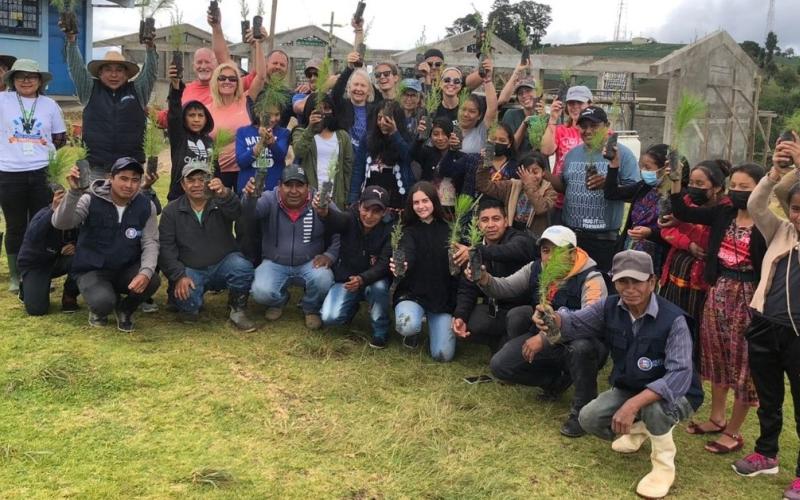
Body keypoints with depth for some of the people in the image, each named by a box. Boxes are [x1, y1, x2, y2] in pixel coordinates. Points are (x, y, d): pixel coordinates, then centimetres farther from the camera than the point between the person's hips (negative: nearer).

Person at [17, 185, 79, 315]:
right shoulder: (44, 214, -27)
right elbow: (33, 237, -48)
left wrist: (75, 247, -26)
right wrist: (53, 211, -58)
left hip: (57, 260, 4)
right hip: (33, 264, -4)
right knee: (37, 309, -21)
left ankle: (69, 297, -4)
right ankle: (27, 288, 16)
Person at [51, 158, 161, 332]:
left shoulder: (146, 206, -4)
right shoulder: (91, 201, -12)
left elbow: (150, 243, -6)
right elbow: (60, 223, -25)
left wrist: (146, 271, -26)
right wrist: (74, 191, -41)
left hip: (127, 270, 3)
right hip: (92, 270, -3)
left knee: (152, 280, -29)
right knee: (104, 302, -33)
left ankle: (125, 309, 6)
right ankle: (100, 309, 10)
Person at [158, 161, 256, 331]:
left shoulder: (220, 203, -1)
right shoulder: (171, 211, 2)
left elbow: (235, 212, -27)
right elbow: (166, 247, -3)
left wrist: (225, 194, -51)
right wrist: (179, 276, -18)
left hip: (223, 264, 0)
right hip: (191, 270, 0)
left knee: (242, 266, -32)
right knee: (186, 301, -28)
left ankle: (237, 311, -8)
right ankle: (191, 307, 12)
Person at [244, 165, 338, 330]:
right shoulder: (270, 200, -12)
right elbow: (251, 211, -34)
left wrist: (330, 255, -16)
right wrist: (250, 197, -57)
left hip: (309, 264, 0)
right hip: (275, 264, 0)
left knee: (323, 280, -31)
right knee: (261, 292, -25)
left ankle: (311, 308, 6)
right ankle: (278, 301, 15)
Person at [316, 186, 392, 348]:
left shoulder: (388, 231, -15)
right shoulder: (350, 220, -14)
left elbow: (384, 264, -24)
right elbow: (336, 219, -38)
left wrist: (362, 279, -43)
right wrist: (324, 212, -64)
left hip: (373, 281, -1)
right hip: (345, 279, 1)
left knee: (379, 286, -36)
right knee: (329, 318, -20)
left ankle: (380, 331, -10)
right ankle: (353, 306, 16)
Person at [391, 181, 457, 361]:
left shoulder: (448, 230, 5)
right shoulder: (408, 231, 0)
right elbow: (407, 256, -23)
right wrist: (399, 268, -46)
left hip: (442, 297, 1)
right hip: (412, 293, -1)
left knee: (443, 355, -11)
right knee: (407, 325, -35)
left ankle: (432, 322, 23)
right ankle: (413, 330, 6)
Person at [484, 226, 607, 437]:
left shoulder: (590, 278, -21)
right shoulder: (535, 269, -2)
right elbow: (505, 287, -2)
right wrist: (485, 279, -26)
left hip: (579, 342, -6)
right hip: (546, 345, 6)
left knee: (582, 347, -42)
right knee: (499, 365, -11)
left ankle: (582, 409, -15)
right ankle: (557, 380, 12)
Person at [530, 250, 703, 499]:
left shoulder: (673, 320, -29)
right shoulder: (609, 307, -11)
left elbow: (680, 375, -38)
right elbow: (575, 322, -1)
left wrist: (634, 404, -48)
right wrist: (551, 320, -28)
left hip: (674, 395, -6)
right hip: (627, 389, 6)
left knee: (652, 408, -38)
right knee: (589, 418, -12)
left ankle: (664, 464, -6)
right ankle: (638, 428, 21)